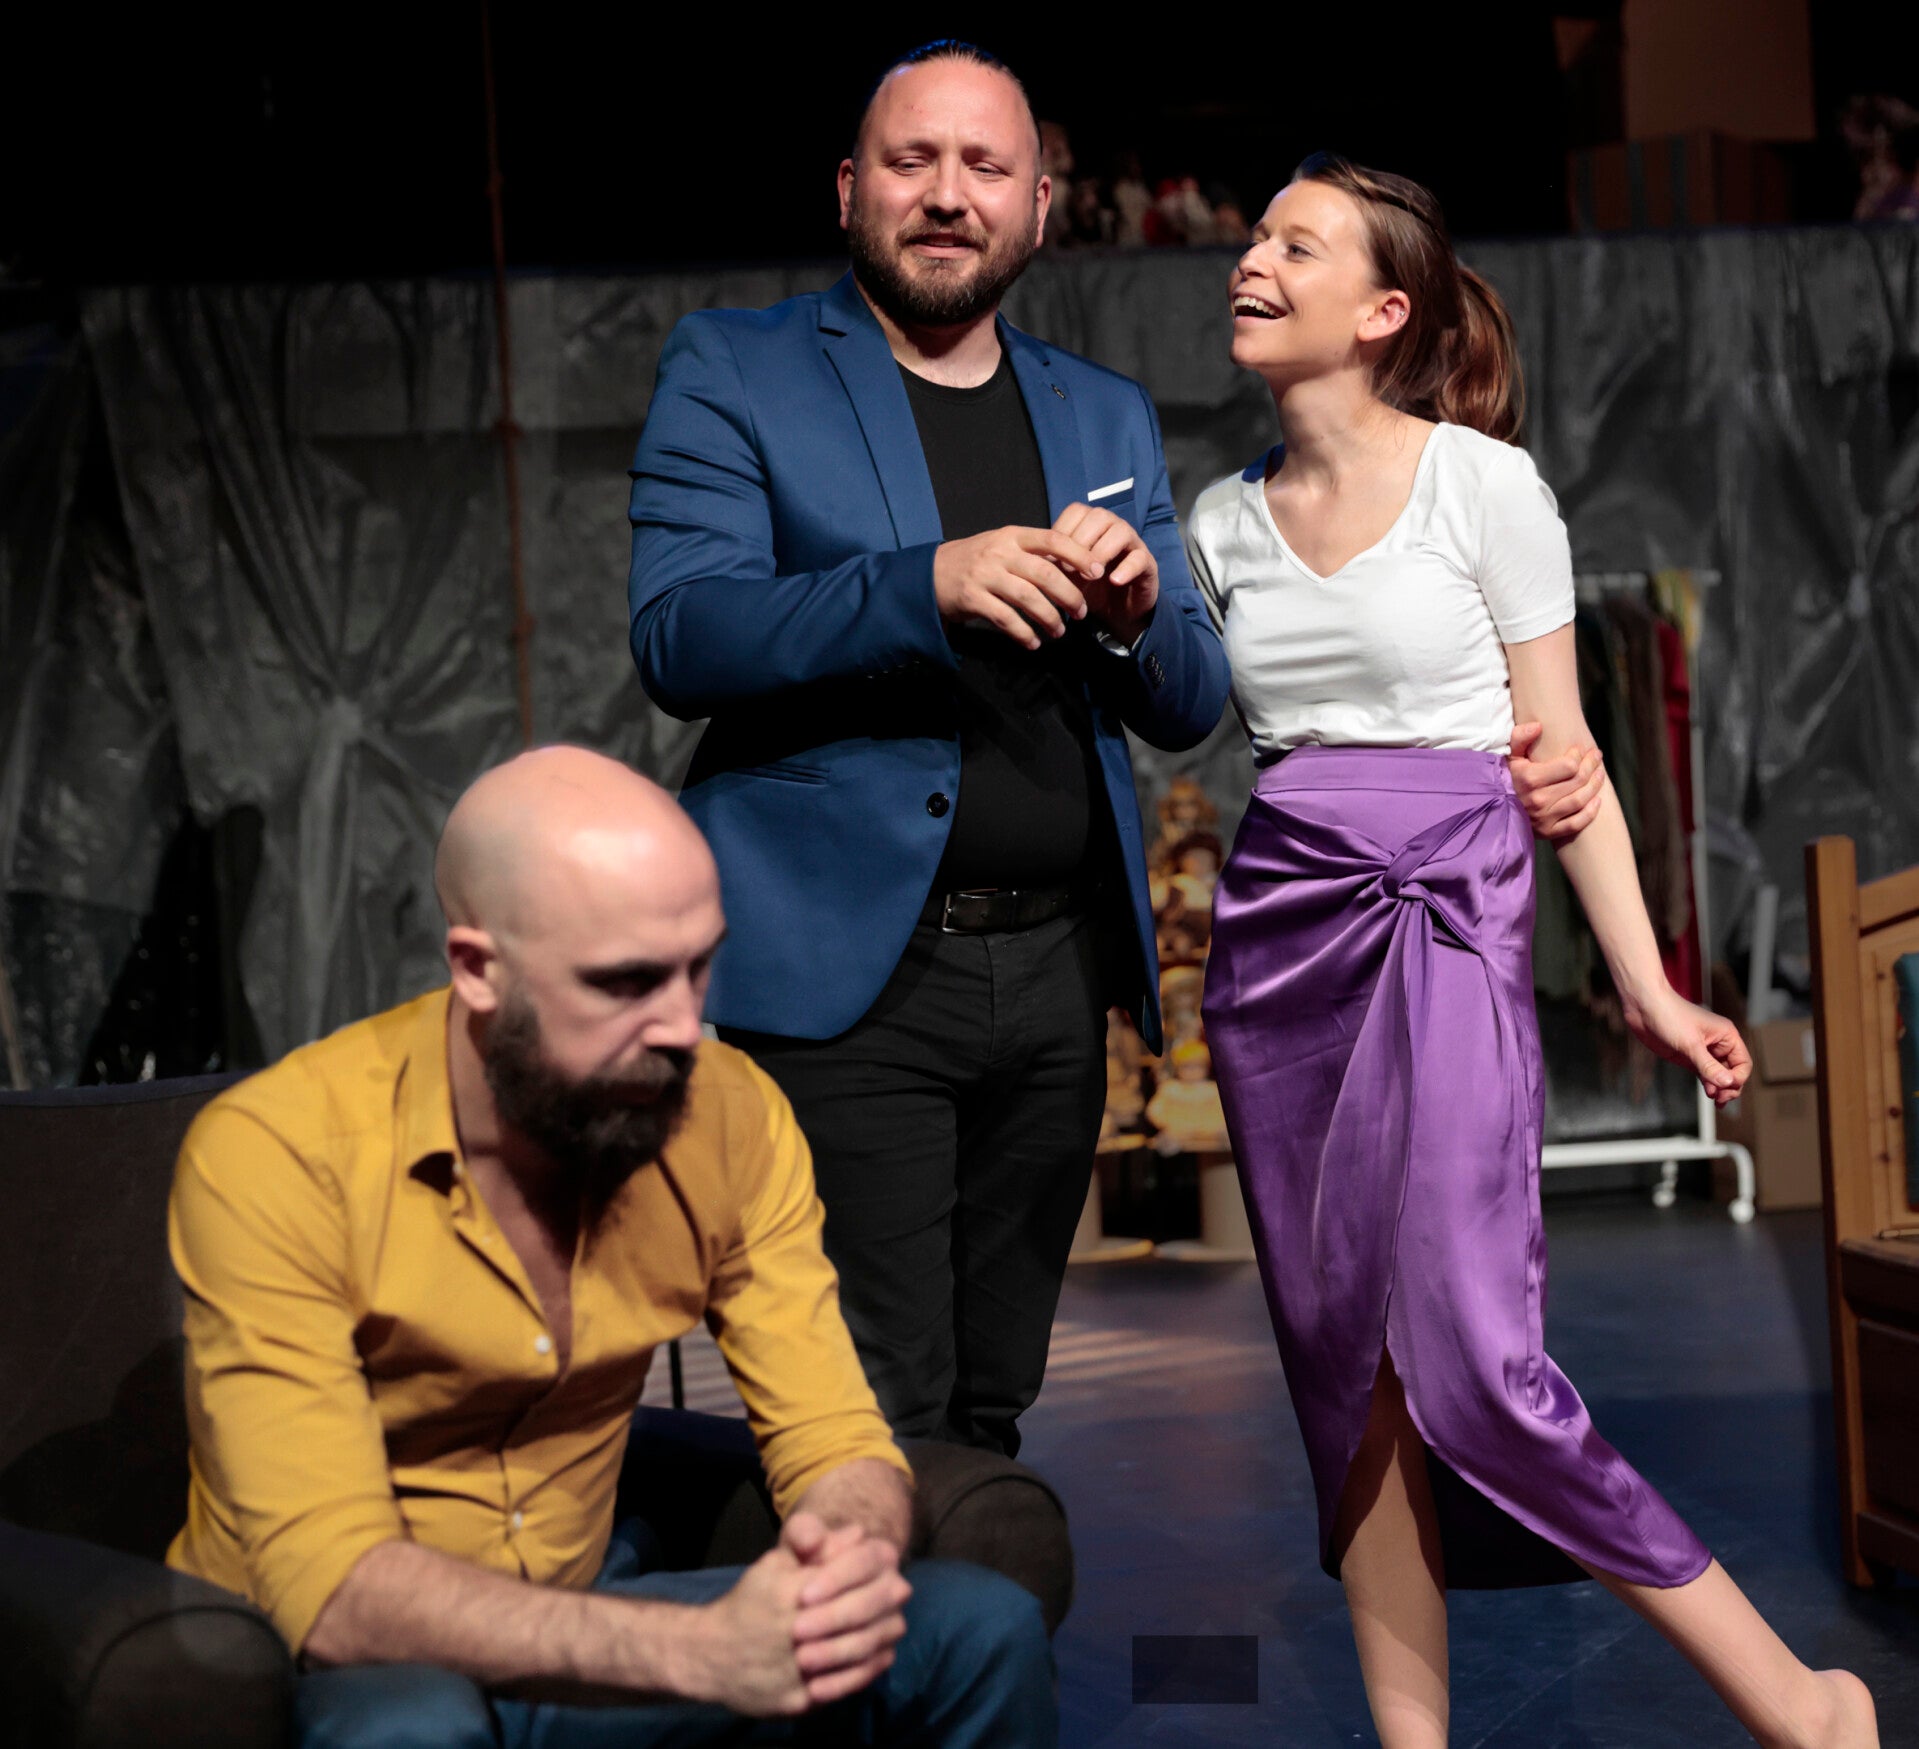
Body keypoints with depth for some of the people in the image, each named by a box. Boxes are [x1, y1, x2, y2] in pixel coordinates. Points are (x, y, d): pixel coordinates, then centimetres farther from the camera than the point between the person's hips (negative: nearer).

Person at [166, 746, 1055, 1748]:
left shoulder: (728, 1117, -8)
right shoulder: (270, 1156, -23)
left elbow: (836, 1441, -5)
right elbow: (333, 1590, -29)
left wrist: (850, 1550, -31)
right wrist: (699, 1650, -40)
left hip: (572, 1627, 5)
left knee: (980, 1630, -12)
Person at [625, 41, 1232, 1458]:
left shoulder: (1109, 417, 18)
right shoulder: (730, 372, 4)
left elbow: (1191, 708, 15)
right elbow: (680, 638, -9)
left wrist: (1135, 610, -9)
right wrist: (931, 584, -23)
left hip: (1054, 972, 5)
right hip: (841, 976, -5)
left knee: (989, 1414, 11)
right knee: (878, 1430, -9)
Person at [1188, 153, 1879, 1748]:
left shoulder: (1484, 483, -2)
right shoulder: (1223, 522, 12)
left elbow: (1559, 758, -2)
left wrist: (1646, 985, -5)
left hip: (1445, 927, -5)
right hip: (1277, 940, 5)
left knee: (1470, 1364, -15)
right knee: (1345, 1368, 5)